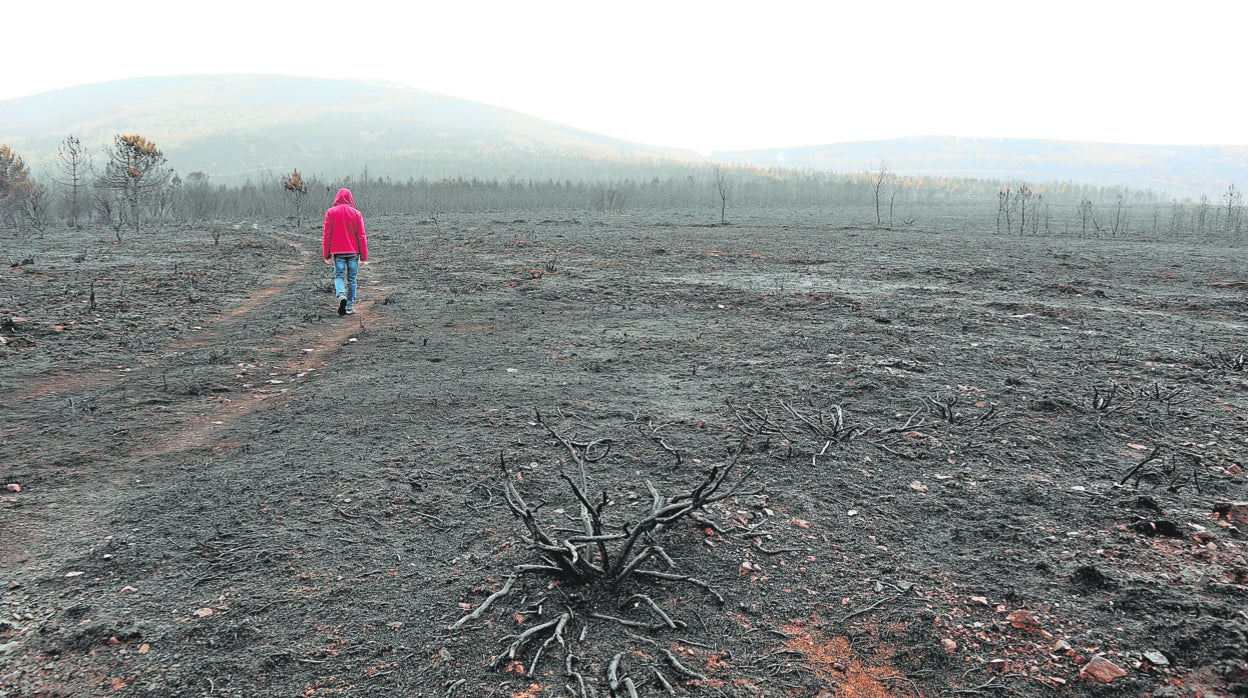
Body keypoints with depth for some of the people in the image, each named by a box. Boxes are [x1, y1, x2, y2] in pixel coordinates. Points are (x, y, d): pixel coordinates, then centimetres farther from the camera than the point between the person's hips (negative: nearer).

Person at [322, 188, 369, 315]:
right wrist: (364, 256, 2)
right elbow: (362, 236, -2)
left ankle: (341, 296, -23)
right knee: (351, 278, 9)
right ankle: (350, 306, 9)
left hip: (337, 252, 0)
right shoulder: (356, 213, -1)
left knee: (339, 276, 5)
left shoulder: (330, 212, -1)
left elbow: (326, 234, -1)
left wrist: (326, 254, 4)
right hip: (353, 252, 0)